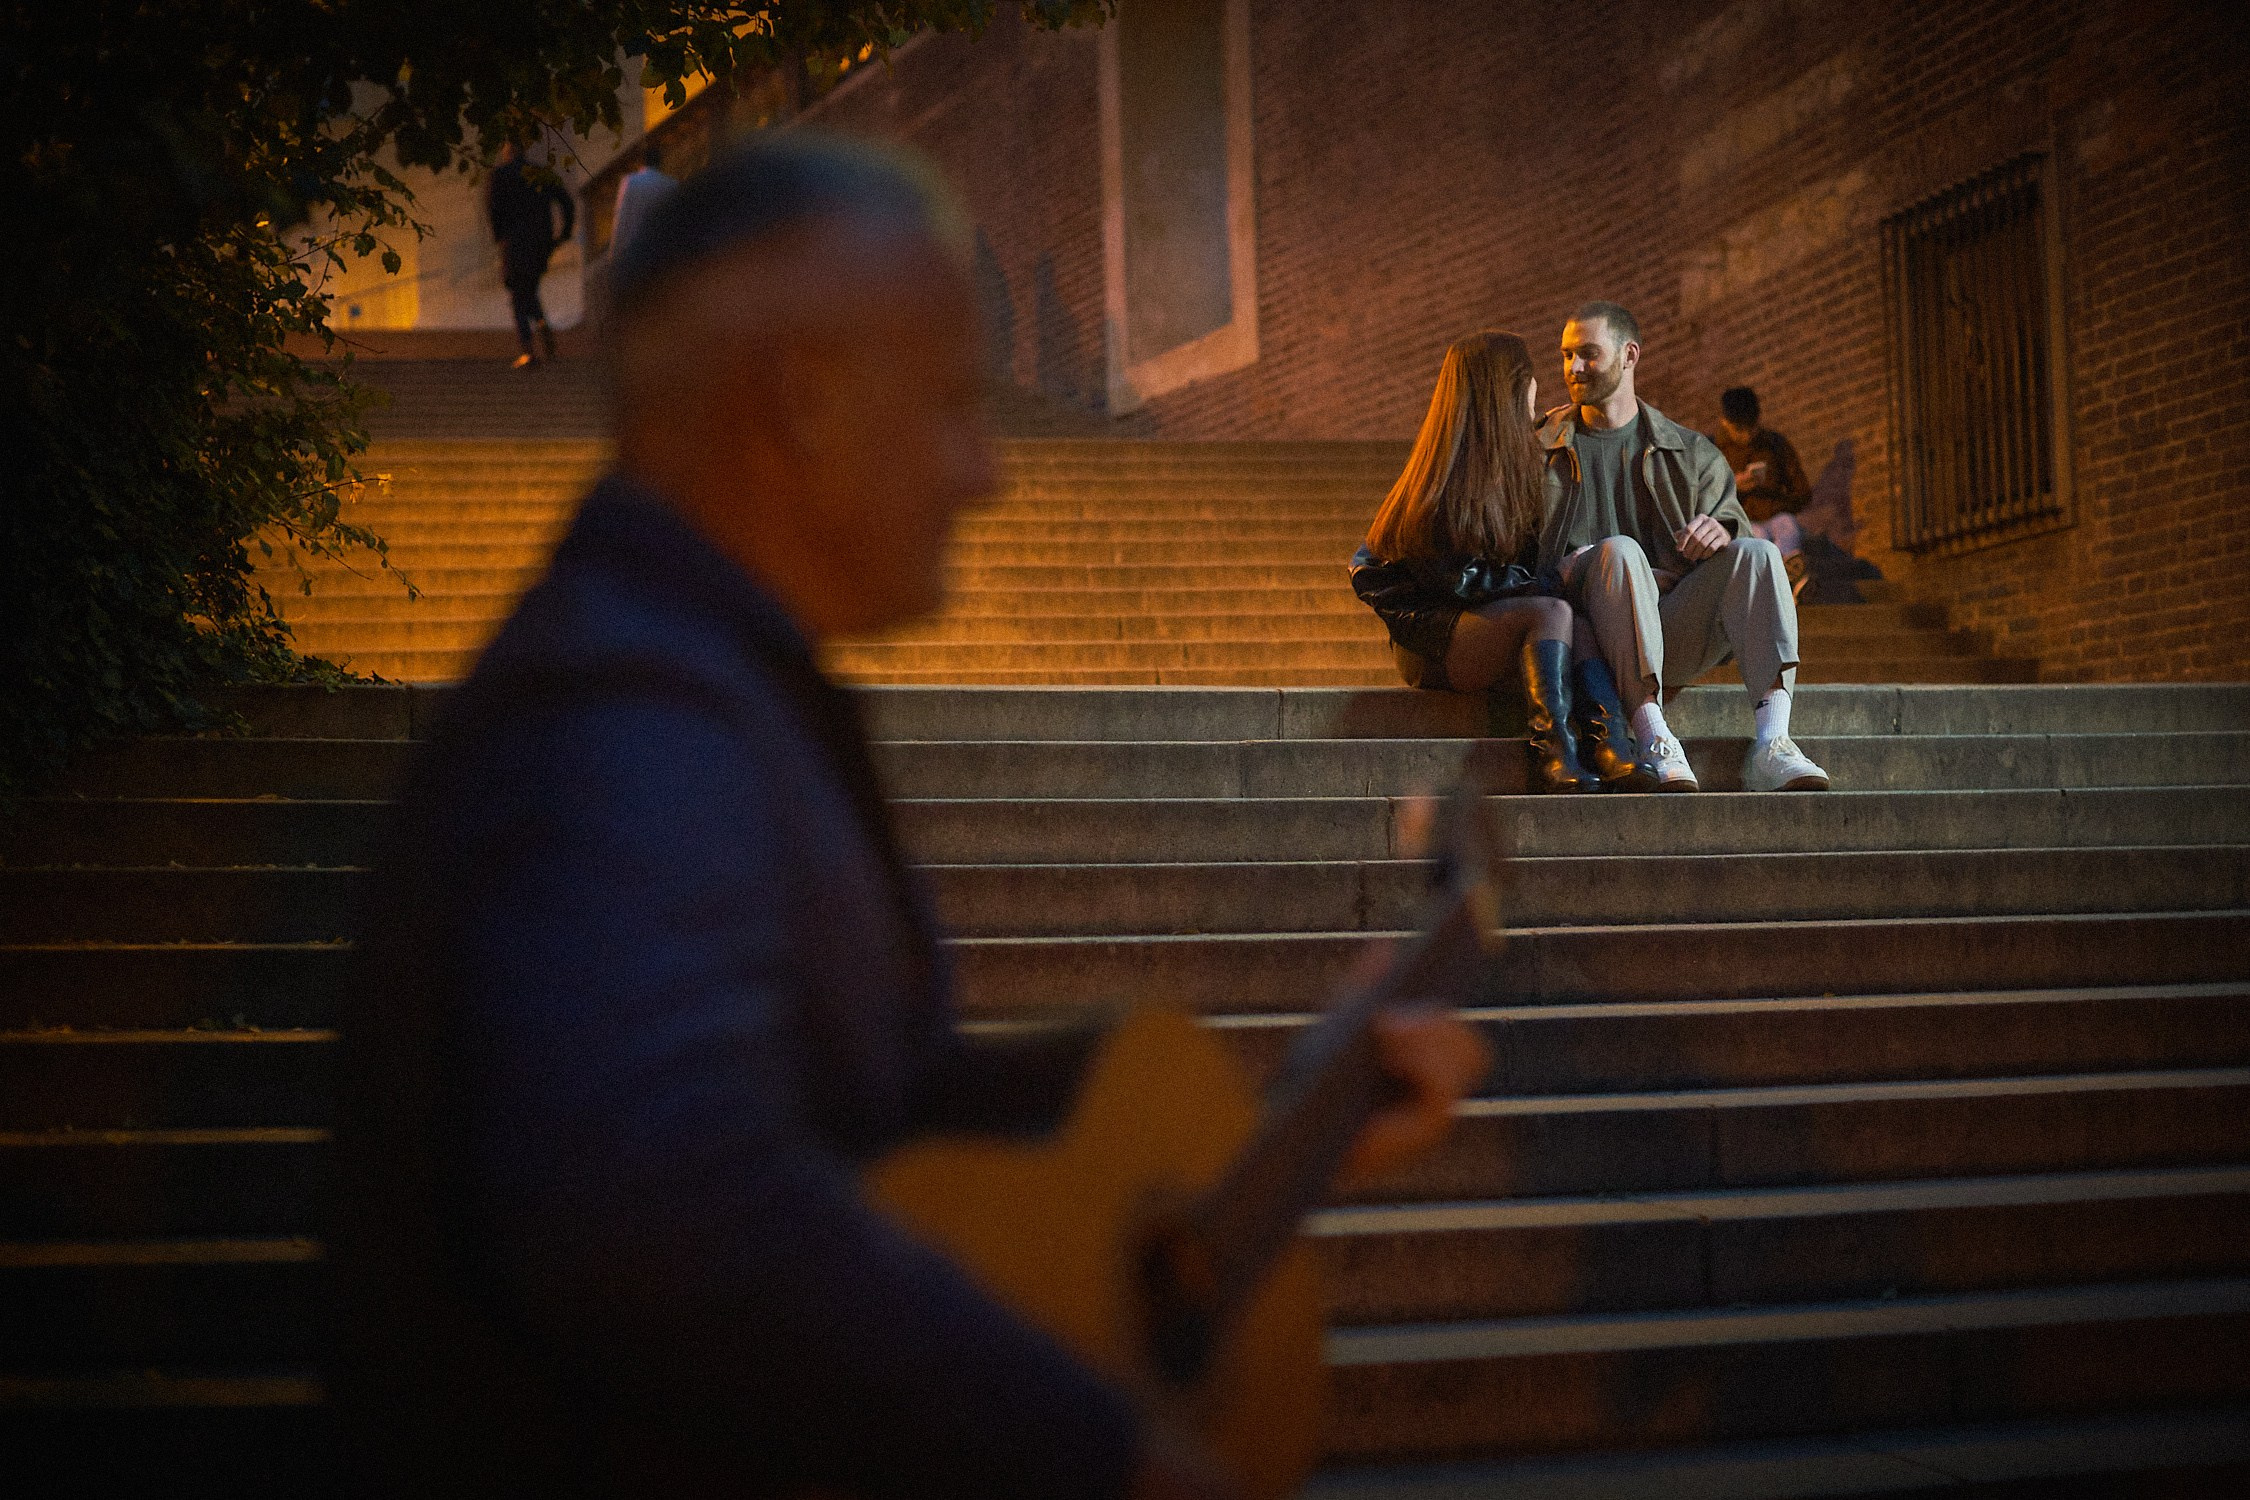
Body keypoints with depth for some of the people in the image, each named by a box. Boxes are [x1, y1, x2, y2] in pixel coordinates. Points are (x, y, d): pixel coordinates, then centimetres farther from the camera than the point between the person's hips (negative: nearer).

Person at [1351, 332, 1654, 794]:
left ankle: (1611, 750, -46)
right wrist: (1548, 583, -13)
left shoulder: (1513, 463, 15)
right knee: (1552, 613, -32)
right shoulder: (1446, 479, -13)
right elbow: (1457, 579, -17)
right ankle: (1553, 749, -43)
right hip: (1427, 640, -7)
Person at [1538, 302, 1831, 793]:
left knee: (1756, 554, -24)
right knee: (1619, 550, -34)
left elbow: (1736, 528, 14)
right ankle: (1651, 733, -47)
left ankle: (1770, 743, -43)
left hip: (1674, 632, 2)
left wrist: (1723, 531, -12)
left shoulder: (1692, 453, 20)